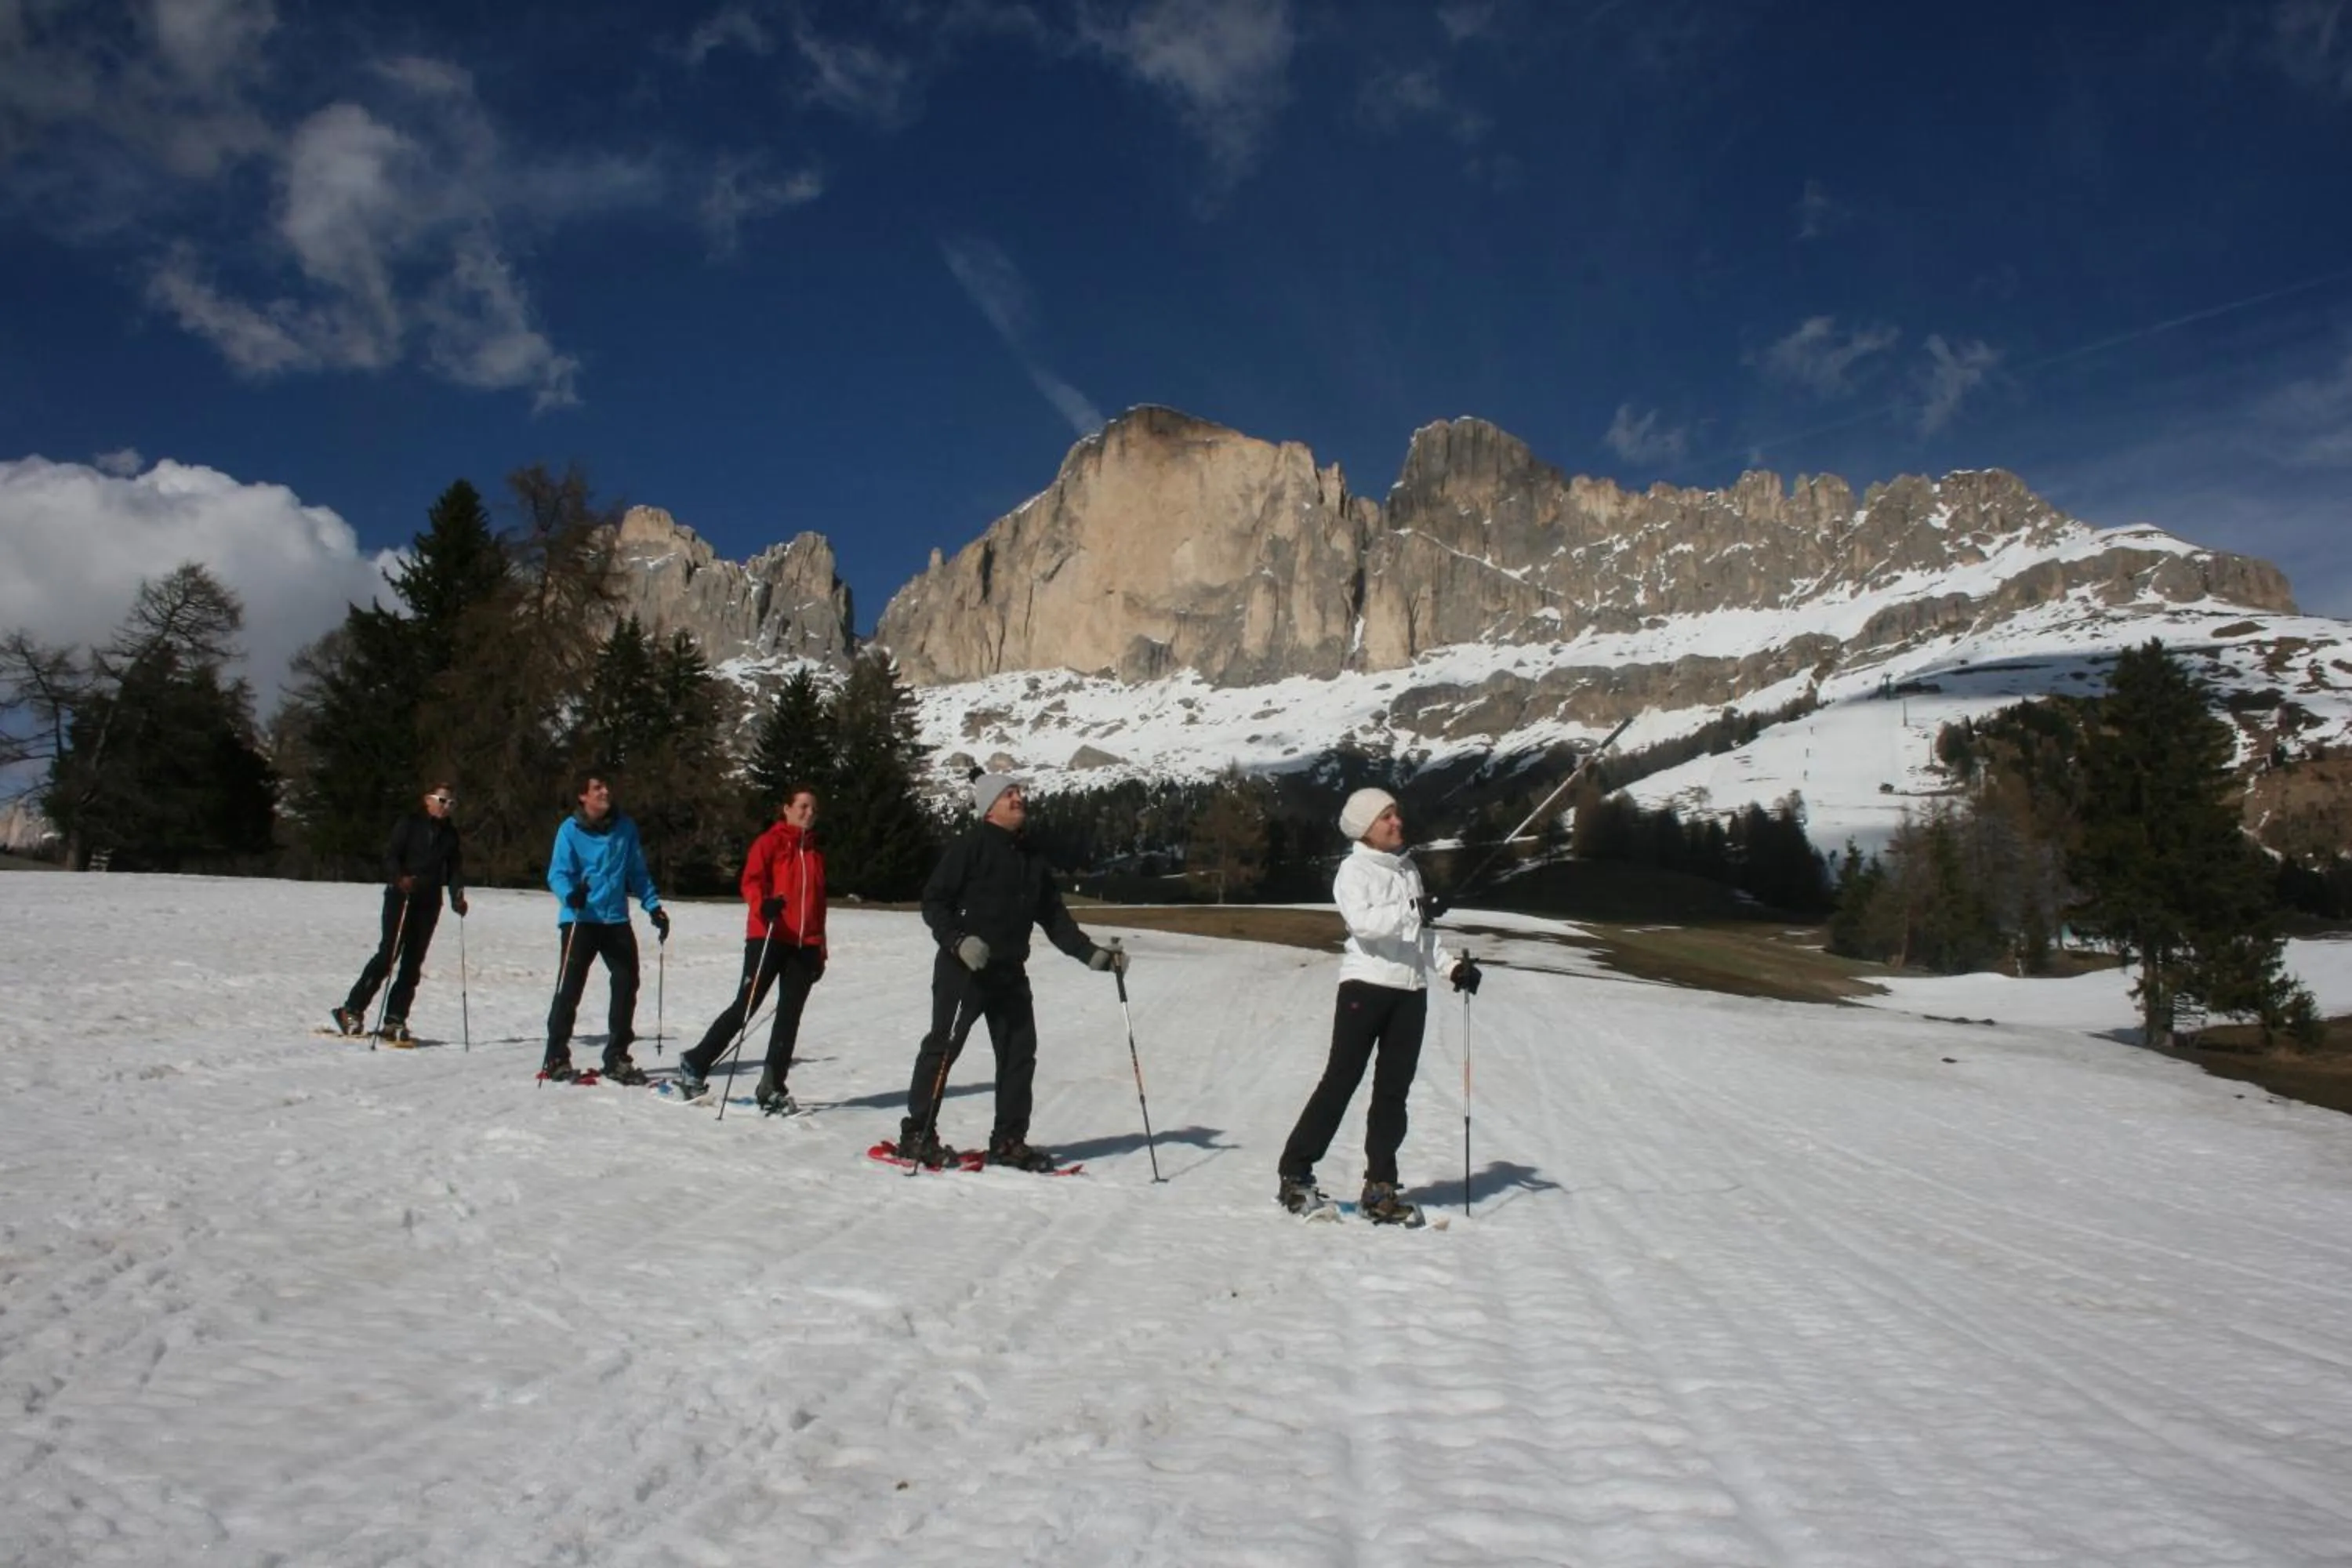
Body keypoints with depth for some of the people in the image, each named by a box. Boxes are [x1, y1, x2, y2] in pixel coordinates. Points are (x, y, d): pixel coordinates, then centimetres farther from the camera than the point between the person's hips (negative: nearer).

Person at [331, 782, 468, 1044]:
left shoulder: (451, 833, 14)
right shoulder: (409, 823, -1)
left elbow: (455, 868, 13)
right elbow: (390, 856, -7)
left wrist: (457, 897, -3)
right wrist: (400, 878, -26)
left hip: (430, 904, 5)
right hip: (401, 897, -5)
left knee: (413, 964, 3)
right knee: (388, 954, -11)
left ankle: (394, 1021, 6)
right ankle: (352, 1011, 0)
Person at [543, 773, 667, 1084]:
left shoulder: (625, 828, 7)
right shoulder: (571, 830, -4)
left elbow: (638, 872, 14)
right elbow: (558, 873, -9)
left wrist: (653, 906, 5)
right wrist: (570, 895, -29)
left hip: (617, 920, 4)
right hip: (580, 920, -4)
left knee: (627, 984, 3)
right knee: (570, 988, -4)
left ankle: (617, 1057, 14)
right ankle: (556, 1058, 6)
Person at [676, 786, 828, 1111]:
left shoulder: (815, 854, 19)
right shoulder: (769, 843, 1)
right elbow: (751, 881, -11)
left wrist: (820, 951, 19)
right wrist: (764, 904, -33)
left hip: (804, 946, 6)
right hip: (768, 937, -5)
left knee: (790, 1017, 3)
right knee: (745, 1007, -5)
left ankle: (772, 1088, 9)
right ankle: (695, 1064, 11)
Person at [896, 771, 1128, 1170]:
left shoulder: (1031, 857, 15)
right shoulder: (971, 846, -7)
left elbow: (1054, 916, 16)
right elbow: (934, 901, -10)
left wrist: (1092, 954, 8)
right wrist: (958, 940, -25)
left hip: (1010, 971, 7)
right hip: (963, 968, -7)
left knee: (1019, 1051, 6)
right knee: (943, 1046, -3)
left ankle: (1008, 1140, 16)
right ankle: (916, 1134, 8)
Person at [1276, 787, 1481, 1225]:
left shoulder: (1409, 869, 17)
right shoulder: (1354, 870, -4)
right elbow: (1363, 922, -22)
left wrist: (1452, 966, 10)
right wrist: (1412, 910, -30)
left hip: (1411, 989, 7)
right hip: (1366, 983, -6)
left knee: (1394, 1089, 7)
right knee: (1341, 1080, -5)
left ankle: (1380, 1188, 13)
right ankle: (1295, 1175, 3)